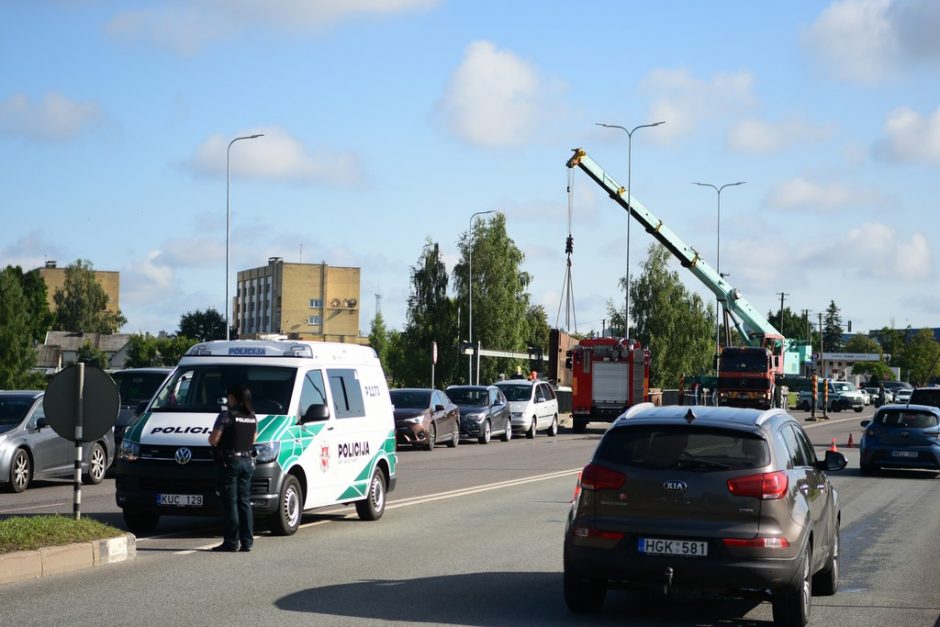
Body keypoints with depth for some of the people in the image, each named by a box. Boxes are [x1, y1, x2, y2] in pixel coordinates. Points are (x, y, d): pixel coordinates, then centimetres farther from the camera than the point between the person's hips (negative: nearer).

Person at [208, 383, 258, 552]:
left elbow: (213, 439, -13)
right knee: (244, 502, 10)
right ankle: (247, 541, 9)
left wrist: (211, 437, 8)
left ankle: (231, 541, -4)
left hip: (230, 461, -6)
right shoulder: (253, 417, 9)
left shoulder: (226, 415, -11)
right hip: (247, 461, 6)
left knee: (230, 502, -3)